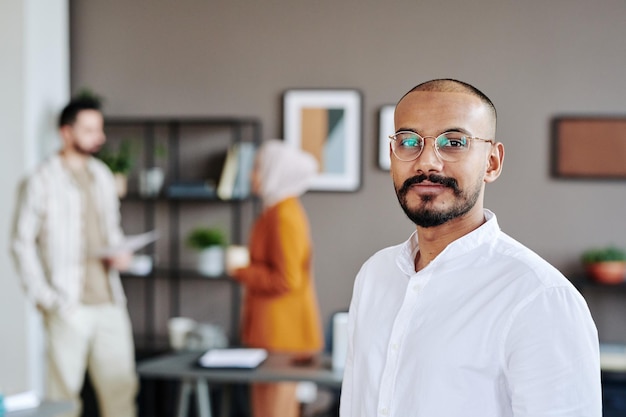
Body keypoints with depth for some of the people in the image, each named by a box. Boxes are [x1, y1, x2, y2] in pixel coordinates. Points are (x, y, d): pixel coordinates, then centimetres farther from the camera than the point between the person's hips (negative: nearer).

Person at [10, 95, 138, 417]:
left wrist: (119, 253, 2)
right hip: (69, 306, -5)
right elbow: (22, 243, -6)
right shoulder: (41, 182, -5)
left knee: (121, 385, 5)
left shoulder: (102, 176, 14)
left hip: (109, 302, 5)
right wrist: (44, 298, -11)